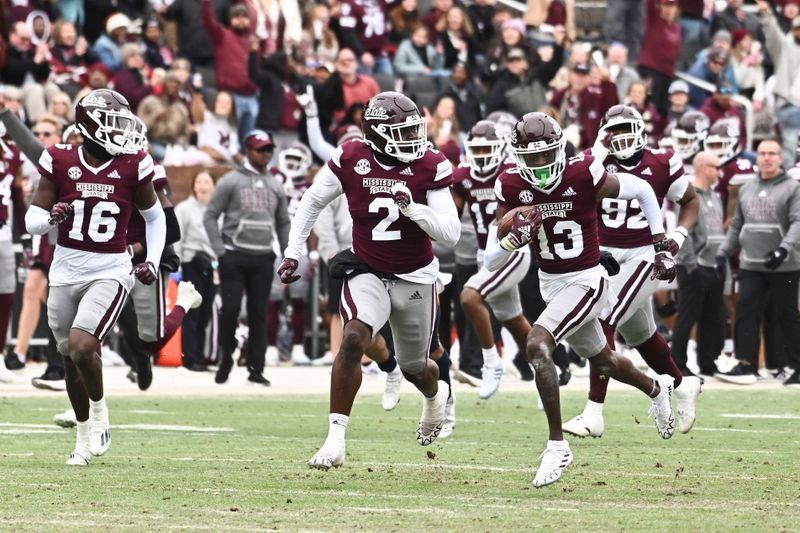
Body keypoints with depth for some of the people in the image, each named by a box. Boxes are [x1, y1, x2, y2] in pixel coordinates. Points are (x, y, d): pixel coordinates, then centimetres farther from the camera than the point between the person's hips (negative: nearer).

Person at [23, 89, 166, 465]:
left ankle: (99, 408, 6)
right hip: (66, 273, 2)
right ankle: (85, 436, 30)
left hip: (110, 272, -2)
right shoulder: (60, 163, -5)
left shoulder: (132, 167, -5)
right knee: (72, 361, 11)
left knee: (82, 346, -22)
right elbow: (32, 220, -2)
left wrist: (153, 261, 1)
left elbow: (154, 218, 12)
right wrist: (51, 216, -24)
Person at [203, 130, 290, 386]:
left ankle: (256, 368, 5)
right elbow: (210, 216, 0)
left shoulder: (275, 185, 14)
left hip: (262, 259, 4)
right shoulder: (231, 181, 0)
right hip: (234, 256, -4)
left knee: (259, 314, 2)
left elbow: (283, 222, 20)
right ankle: (226, 360, 10)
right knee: (230, 309, -7)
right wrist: (220, 251, -9)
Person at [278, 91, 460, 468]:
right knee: (353, 340, -27)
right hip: (368, 274, 0)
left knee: (413, 367, 16)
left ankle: (436, 395, 55)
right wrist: (293, 250, 3)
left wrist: (413, 208, -32)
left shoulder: (430, 169, -14)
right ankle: (336, 438, -24)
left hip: (415, 278, 0)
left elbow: (451, 234, -17)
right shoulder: (351, 160, -12)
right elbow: (313, 201, 6)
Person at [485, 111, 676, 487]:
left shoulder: (583, 176, -21)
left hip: (585, 282, -6)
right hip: (550, 284, 6)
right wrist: (513, 240, -30)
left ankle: (557, 445, -19)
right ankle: (656, 391, 57)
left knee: (537, 346, -26)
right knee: (601, 359, 26)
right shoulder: (512, 188, -10)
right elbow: (490, 261, -8)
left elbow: (643, 191, -3)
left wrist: (662, 248, 1)